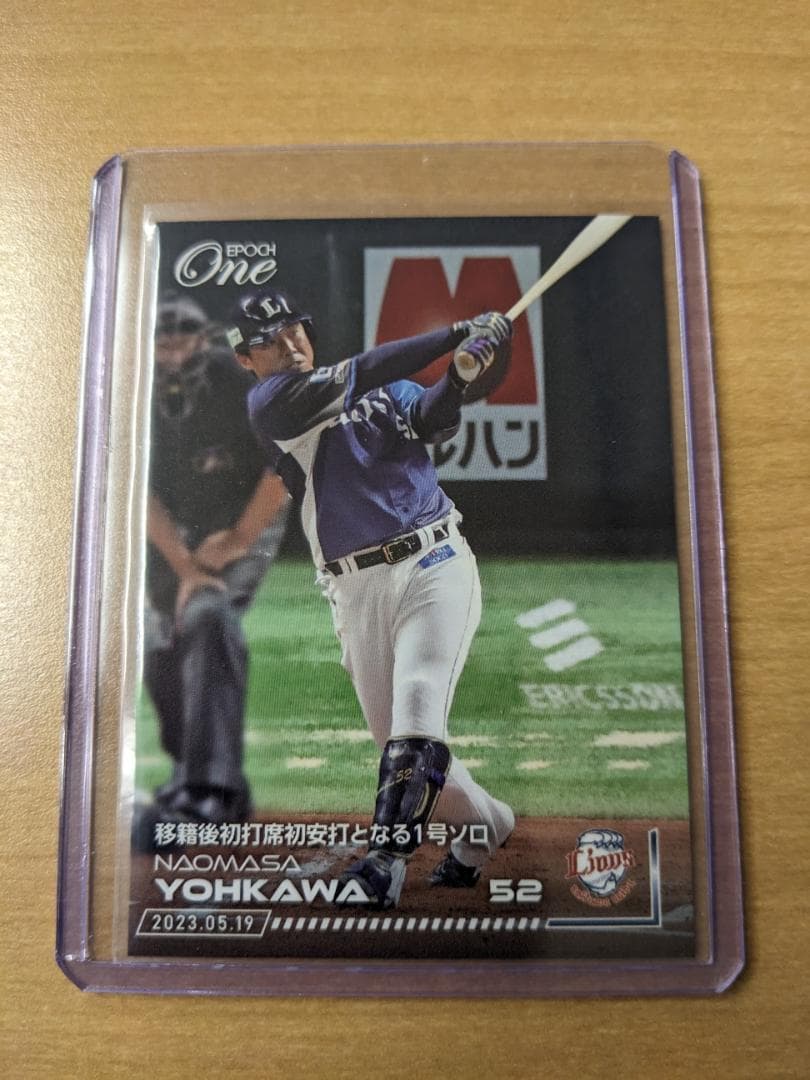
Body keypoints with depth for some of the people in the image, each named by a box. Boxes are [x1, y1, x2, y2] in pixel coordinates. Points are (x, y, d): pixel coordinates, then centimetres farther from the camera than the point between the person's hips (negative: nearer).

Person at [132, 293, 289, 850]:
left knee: (209, 617, -28)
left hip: (248, 521, -5)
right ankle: (208, 779, 23)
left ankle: (206, 793, -29)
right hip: (174, 532, 5)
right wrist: (185, 567, -22)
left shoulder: (240, 382, -23)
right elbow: (140, 492, -14)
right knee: (161, 653, 4)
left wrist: (236, 541, -18)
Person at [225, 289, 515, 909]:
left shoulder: (384, 388, 14)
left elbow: (433, 420, -5)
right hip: (359, 592, 0)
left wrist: (459, 377, -27)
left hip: (435, 564, 0)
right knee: (400, 745, 7)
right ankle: (485, 824, 33)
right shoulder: (268, 404, 1)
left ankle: (380, 871, -11)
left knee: (416, 722, -19)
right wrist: (459, 334, -15)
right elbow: (355, 380, -13)